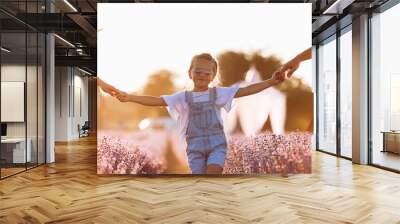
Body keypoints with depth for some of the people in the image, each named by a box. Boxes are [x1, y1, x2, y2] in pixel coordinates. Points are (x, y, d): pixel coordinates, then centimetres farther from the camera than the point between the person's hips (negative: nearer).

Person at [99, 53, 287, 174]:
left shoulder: (218, 93, 2)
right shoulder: (184, 97, 2)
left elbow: (244, 91, -5)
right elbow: (157, 100, -7)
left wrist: (270, 82, -14)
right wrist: (129, 97, -19)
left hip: (217, 142, -1)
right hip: (195, 146, 1)